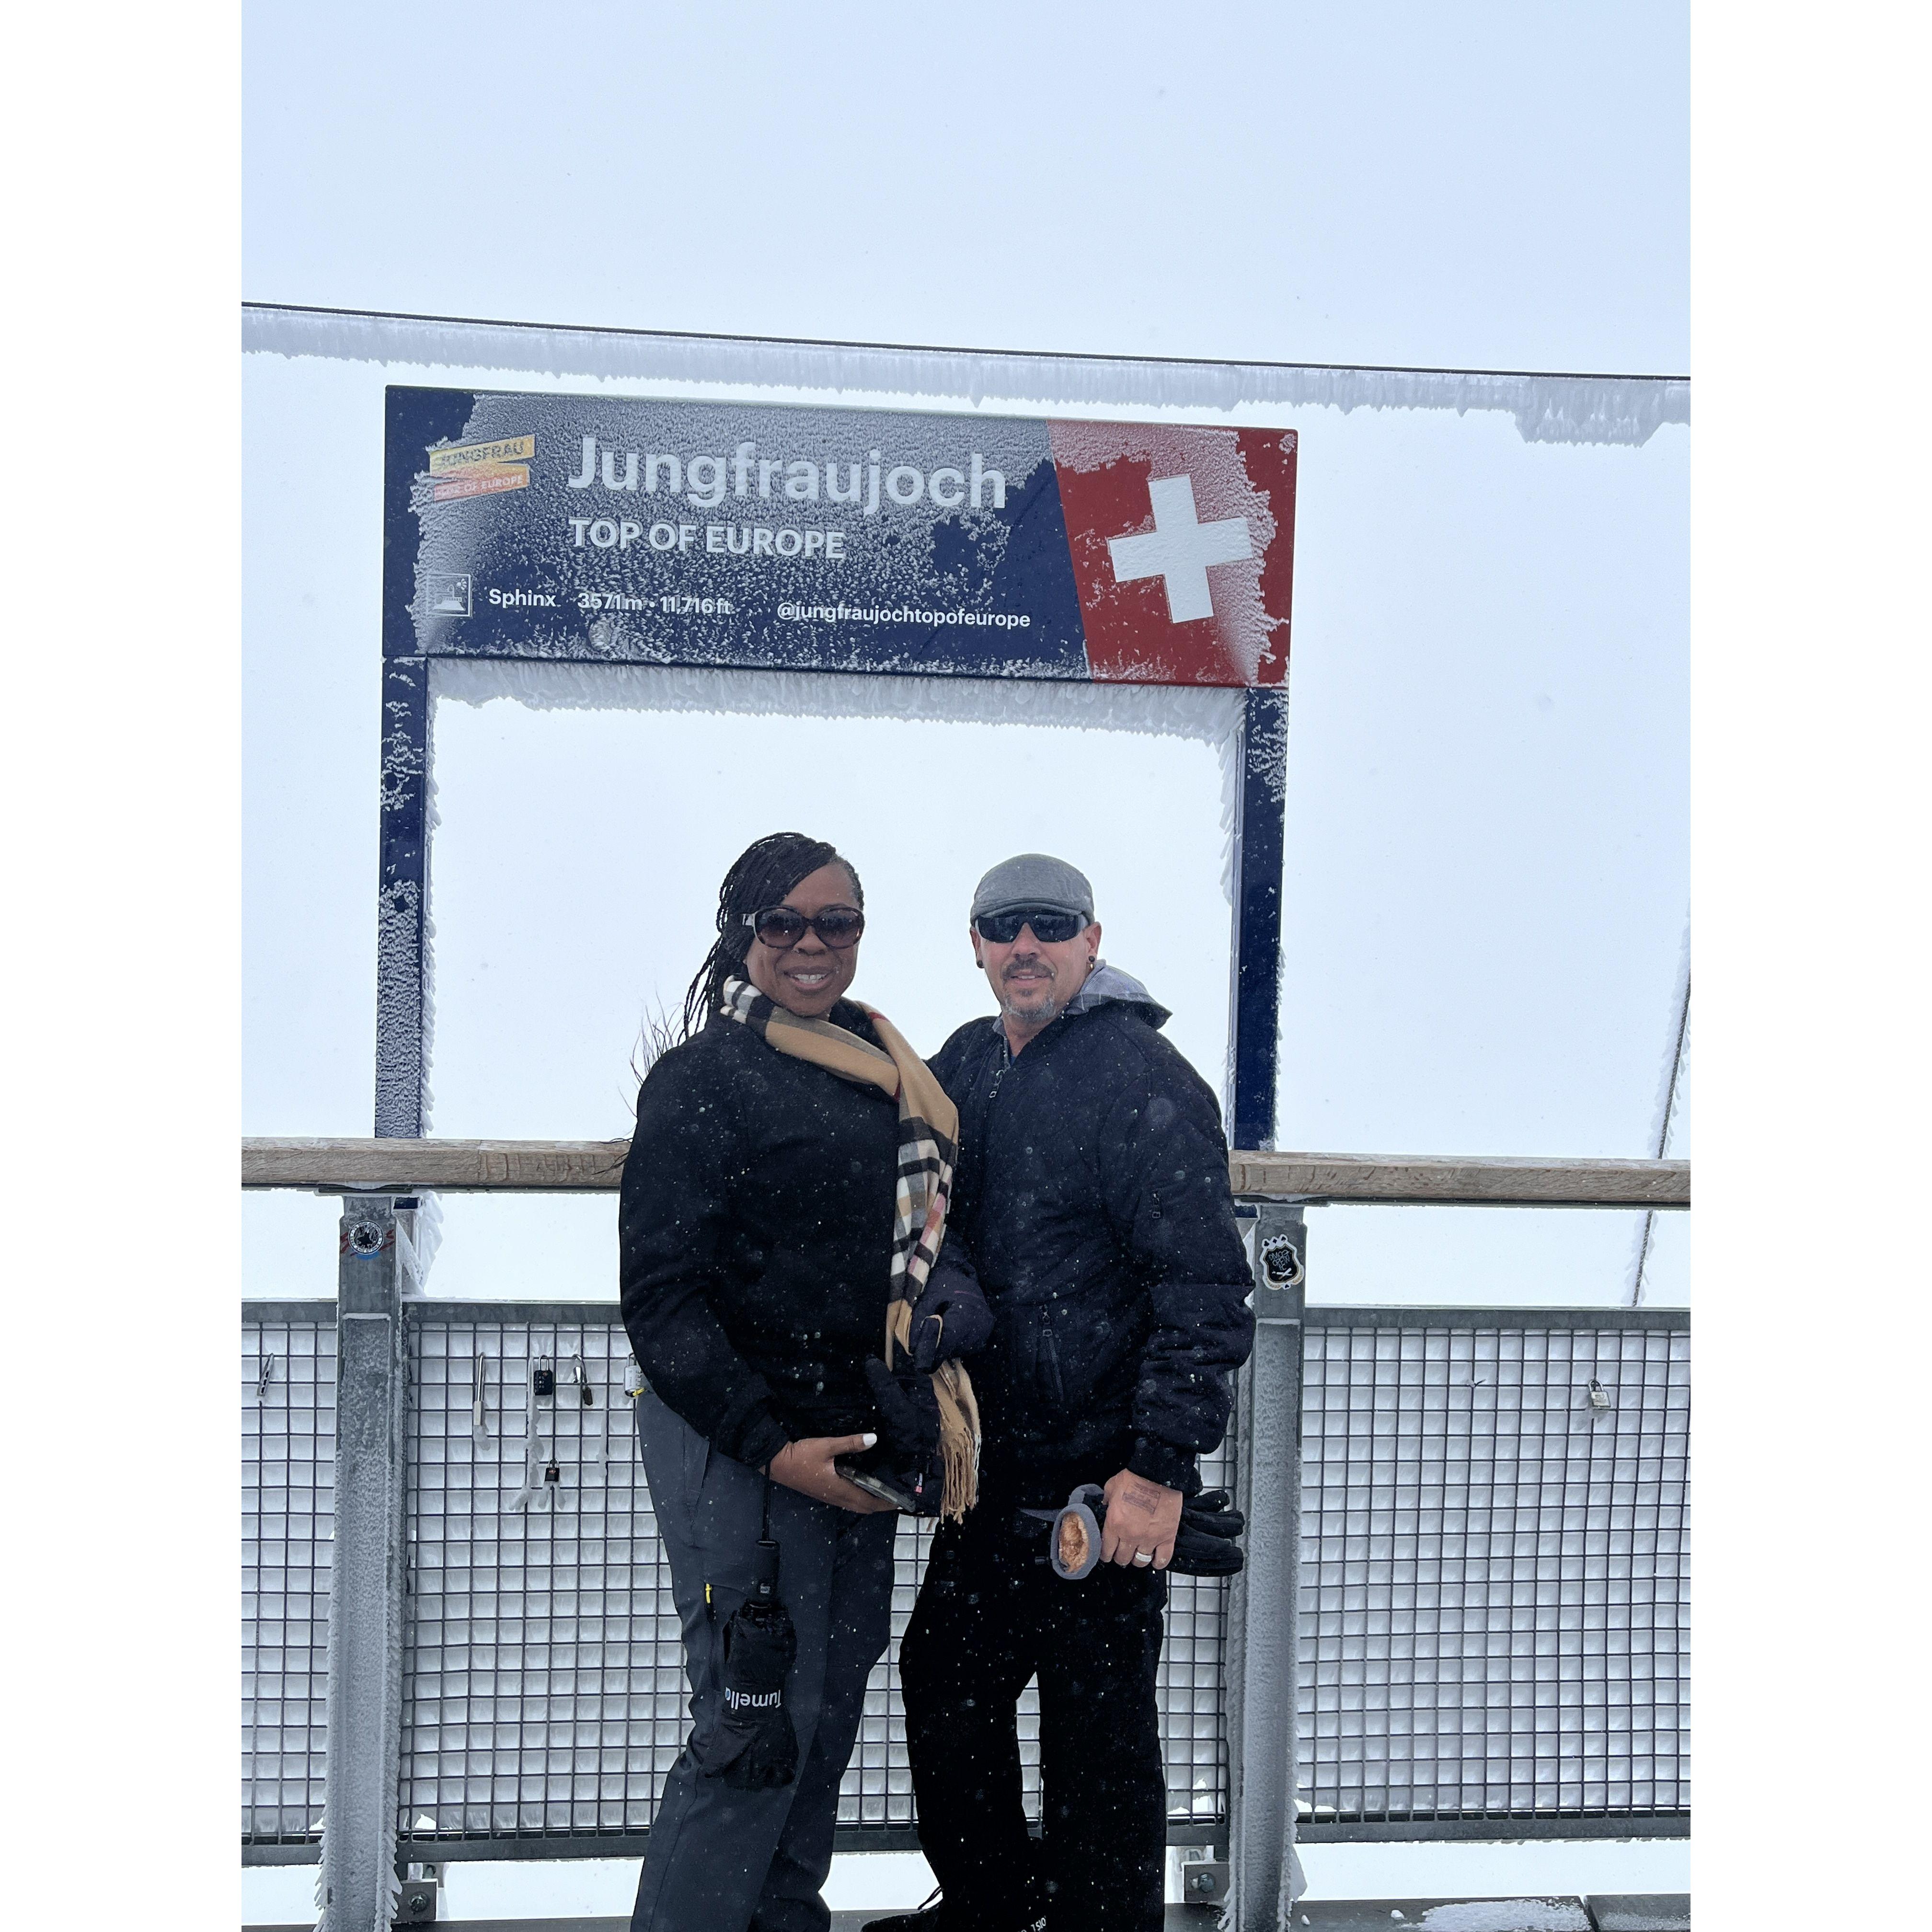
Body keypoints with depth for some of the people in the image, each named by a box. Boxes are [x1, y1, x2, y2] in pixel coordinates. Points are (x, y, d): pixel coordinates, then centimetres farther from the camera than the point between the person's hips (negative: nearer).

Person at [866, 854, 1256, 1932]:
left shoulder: (1144, 1084, -16)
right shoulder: (970, 1063, 9)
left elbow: (1207, 1291, -20)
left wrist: (1160, 1468, -24)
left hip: (1107, 1484, -9)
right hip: (998, 1468, 9)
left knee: (1098, 1735, 3)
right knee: (945, 1680, 20)